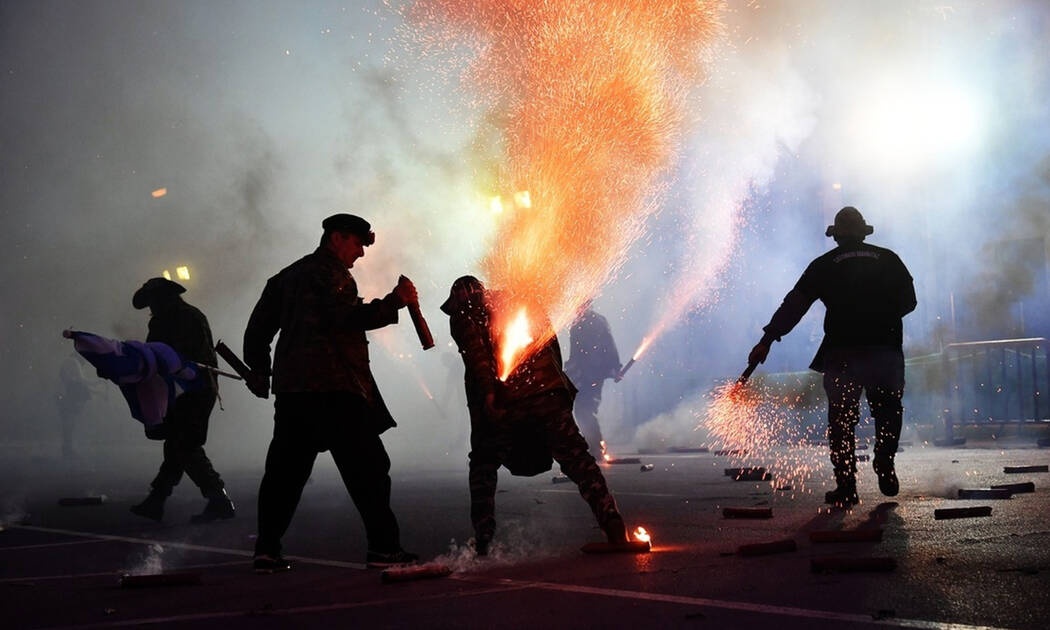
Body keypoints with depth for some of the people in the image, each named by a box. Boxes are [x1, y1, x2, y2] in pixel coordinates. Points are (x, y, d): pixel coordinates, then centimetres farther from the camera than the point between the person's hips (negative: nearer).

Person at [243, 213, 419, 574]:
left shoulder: (288, 276, 23)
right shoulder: (330, 271, -4)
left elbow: (259, 326, 23)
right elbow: (346, 317, -19)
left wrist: (259, 371, 28)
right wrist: (395, 301, -14)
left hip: (290, 388, 8)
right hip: (333, 388, -8)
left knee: (285, 469, 9)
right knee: (366, 467, -4)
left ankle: (267, 551, 6)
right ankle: (383, 547, -4)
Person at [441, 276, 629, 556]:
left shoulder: (462, 316, 9)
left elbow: (476, 354, -10)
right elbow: (552, 342, 16)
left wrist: (488, 394, -17)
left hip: (504, 400, -3)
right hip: (547, 393, 3)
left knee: (483, 466, 13)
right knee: (576, 458, 2)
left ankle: (482, 542, 6)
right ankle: (611, 521, -11)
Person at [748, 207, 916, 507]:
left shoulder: (825, 265, 8)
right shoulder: (888, 259, 11)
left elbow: (794, 304, 3)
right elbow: (908, 301, 12)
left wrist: (768, 339, 3)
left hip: (841, 352, -1)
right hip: (885, 350, 1)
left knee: (841, 419, 6)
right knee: (888, 411, 18)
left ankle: (846, 487, 2)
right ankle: (885, 464, -1)